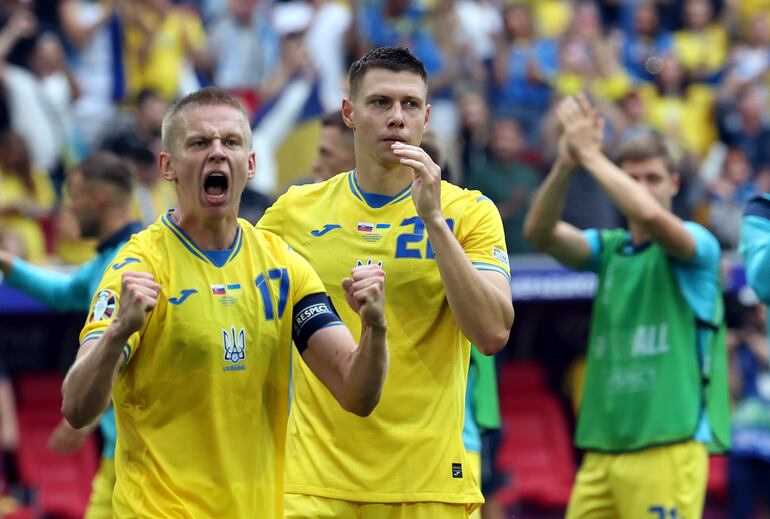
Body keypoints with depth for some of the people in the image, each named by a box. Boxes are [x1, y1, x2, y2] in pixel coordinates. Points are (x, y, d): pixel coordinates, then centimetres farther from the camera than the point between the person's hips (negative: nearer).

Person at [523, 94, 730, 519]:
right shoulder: (609, 249, 14)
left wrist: (591, 155, -15)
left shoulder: (697, 245, -2)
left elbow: (651, 215, -23)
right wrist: (564, 165, -18)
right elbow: (539, 232, -2)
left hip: (669, 443, -6)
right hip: (602, 444, 6)